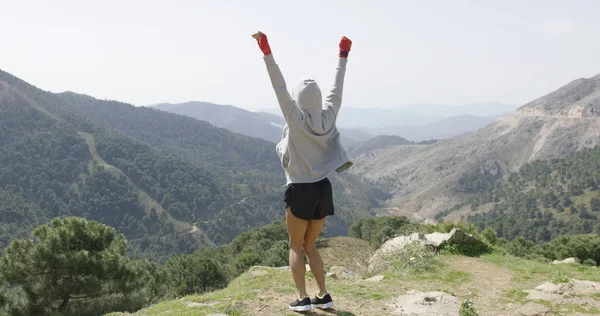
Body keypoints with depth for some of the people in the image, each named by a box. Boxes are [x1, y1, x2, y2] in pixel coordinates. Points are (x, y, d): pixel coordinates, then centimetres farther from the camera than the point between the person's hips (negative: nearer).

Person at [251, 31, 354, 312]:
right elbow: (337, 88, 12)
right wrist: (343, 55, 21)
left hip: (301, 191, -5)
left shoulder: (296, 119, -11)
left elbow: (279, 87, -17)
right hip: (323, 190, 5)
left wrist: (267, 53, -18)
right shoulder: (328, 117, 1)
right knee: (310, 246, 18)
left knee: (296, 247, 8)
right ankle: (323, 295, 15)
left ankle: (303, 298, 2)